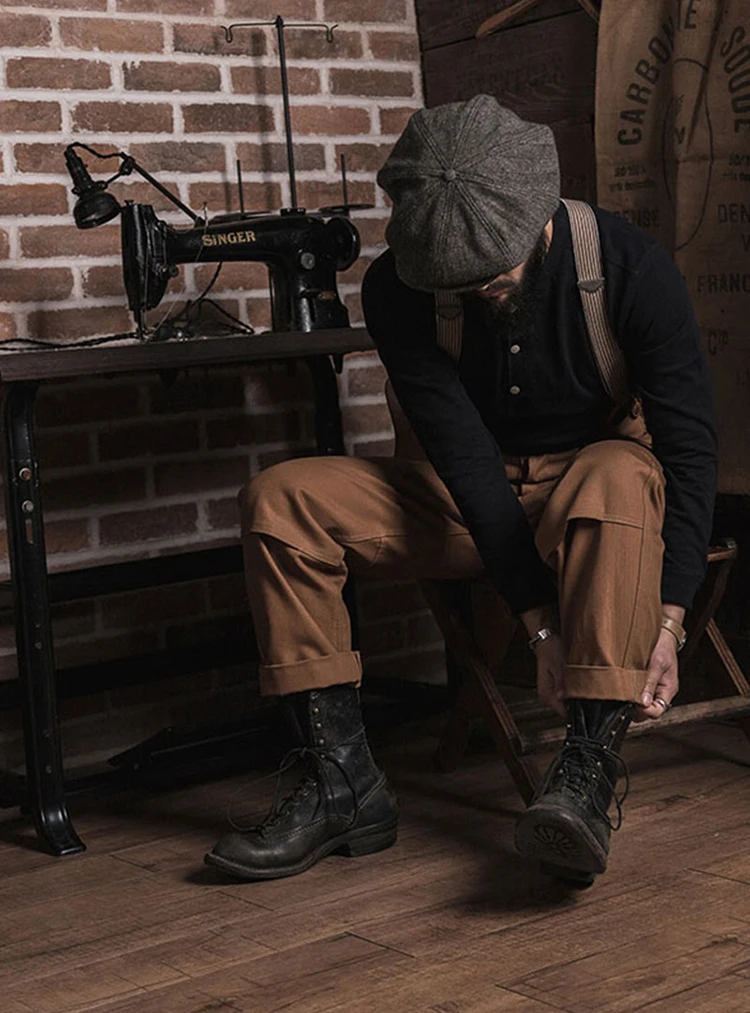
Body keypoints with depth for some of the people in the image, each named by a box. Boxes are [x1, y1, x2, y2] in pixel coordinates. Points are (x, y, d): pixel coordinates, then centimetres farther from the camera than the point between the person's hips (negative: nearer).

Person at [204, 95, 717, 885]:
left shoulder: (628, 266, -19)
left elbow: (689, 445, -19)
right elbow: (463, 452, -21)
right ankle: (342, 781, -20)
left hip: (597, 477, -2)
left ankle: (589, 771, -42)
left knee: (619, 474, -40)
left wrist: (667, 622, -29)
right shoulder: (398, 289, -15)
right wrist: (541, 623, -27)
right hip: (475, 498, 3)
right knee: (279, 501, -19)